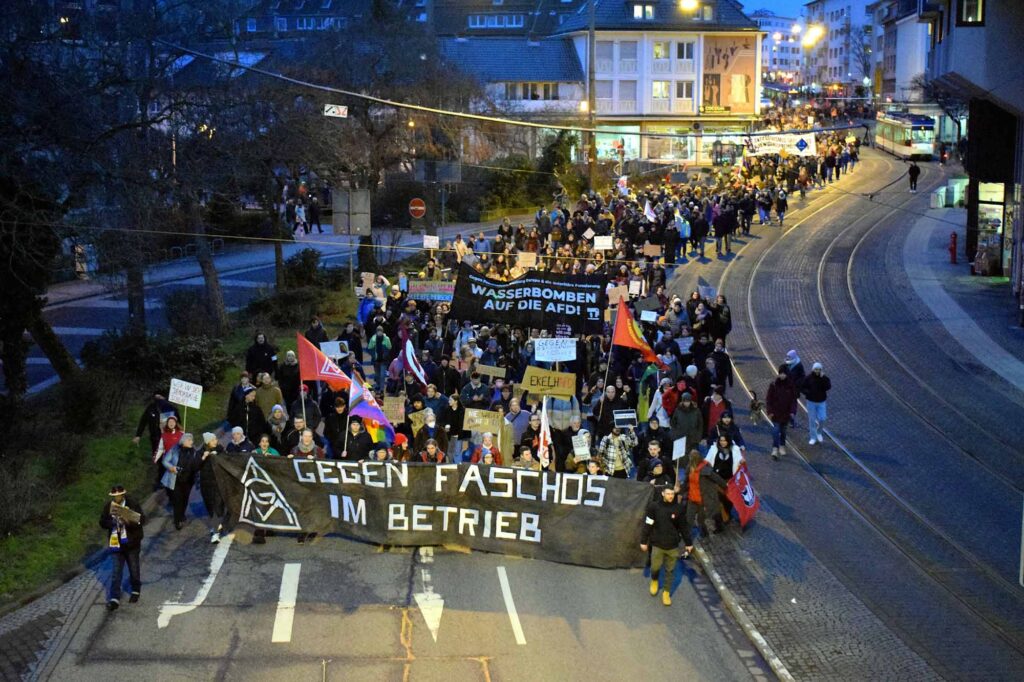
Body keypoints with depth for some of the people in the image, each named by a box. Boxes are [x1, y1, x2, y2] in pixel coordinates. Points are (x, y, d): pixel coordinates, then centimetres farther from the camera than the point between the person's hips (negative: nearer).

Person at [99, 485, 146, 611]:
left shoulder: (133, 504, -12)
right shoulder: (108, 506, -3)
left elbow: (142, 520, -16)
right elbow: (102, 522, 1)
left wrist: (129, 520, -33)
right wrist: (113, 522, -18)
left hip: (131, 543, -1)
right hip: (116, 543, 1)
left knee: (134, 569, 14)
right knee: (116, 572, 0)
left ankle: (136, 591, 36)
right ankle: (114, 599, 0)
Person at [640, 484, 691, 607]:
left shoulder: (678, 508, -6)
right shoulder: (654, 506, -10)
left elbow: (683, 527, 3)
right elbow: (647, 525, -3)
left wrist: (688, 543, 8)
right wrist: (644, 541, -1)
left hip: (673, 545, 1)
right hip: (657, 544, -1)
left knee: (670, 570, 9)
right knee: (655, 567, 5)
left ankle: (666, 592, 24)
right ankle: (654, 581, 38)